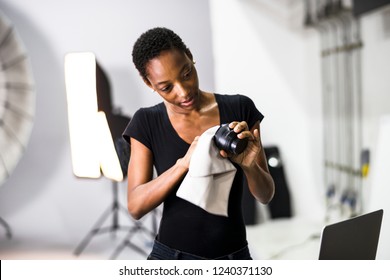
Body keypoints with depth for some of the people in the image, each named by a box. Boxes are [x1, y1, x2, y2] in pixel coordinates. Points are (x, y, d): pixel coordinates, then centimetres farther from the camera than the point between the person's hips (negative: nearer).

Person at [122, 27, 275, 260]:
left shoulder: (240, 109, -3)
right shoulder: (147, 123, -4)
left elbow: (266, 195, 0)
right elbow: (136, 206, -11)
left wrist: (249, 165, -20)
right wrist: (184, 163, -24)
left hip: (235, 257, 1)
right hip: (171, 257, 0)